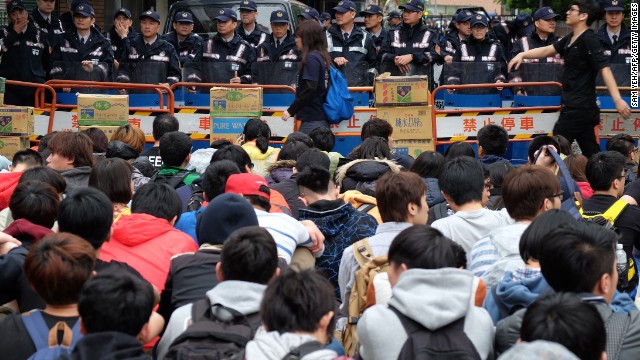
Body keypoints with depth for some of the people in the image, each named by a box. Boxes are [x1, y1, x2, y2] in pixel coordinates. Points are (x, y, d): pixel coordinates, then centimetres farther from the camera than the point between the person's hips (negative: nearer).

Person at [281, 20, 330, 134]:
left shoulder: (311, 58, -11)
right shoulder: (322, 57, 15)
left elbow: (309, 89, -18)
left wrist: (291, 111, -11)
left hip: (313, 119, -9)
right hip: (321, 117, 9)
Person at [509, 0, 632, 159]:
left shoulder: (589, 40, -13)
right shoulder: (570, 39, 13)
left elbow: (604, 68, -20)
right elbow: (547, 50, 22)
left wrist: (617, 99, -28)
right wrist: (522, 55, 8)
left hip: (579, 108, -9)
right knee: (592, 153, 10)